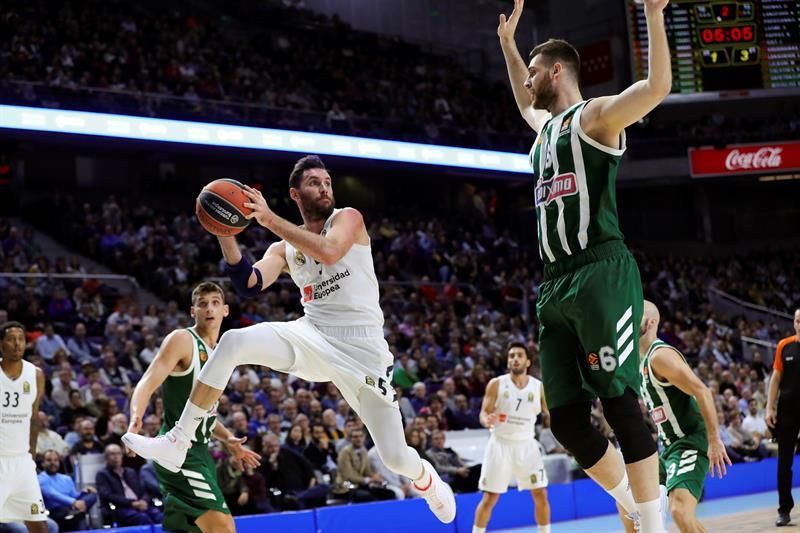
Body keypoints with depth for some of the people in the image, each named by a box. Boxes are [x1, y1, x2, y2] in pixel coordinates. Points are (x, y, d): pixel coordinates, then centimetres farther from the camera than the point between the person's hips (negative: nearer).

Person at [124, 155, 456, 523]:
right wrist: (226, 235, -15)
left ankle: (428, 482, 34)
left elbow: (329, 252, -23)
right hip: (312, 337, 4)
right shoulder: (285, 248, 12)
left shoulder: (348, 218, 0)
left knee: (396, 457, -5)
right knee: (232, 343, -23)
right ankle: (178, 442, -18)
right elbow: (249, 286, -3)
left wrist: (270, 220, -25)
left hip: (361, 348, -3)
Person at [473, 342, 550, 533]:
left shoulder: (539, 387, 1)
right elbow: (484, 413, -5)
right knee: (489, 498, -1)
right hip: (500, 444, -2)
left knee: (541, 495, -1)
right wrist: (487, 421, -28)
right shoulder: (496, 384, -3)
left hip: (526, 445, 2)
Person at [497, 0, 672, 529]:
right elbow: (527, 104, 50)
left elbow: (658, 86, -17)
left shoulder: (595, 116, 0)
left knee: (620, 403, -14)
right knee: (566, 419, 3)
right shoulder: (547, 127, 25)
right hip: (556, 287, 9)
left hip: (601, 276, -9)